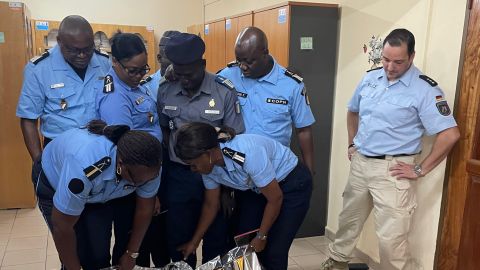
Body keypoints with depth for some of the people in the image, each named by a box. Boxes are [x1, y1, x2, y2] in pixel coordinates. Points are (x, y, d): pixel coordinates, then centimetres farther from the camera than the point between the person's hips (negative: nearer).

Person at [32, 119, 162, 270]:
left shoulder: (148, 167, -28)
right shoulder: (83, 168, -45)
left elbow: (145, 208, -11)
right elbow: (62, 227, -32)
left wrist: (131, 254, -4)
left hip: (98, 190, 4)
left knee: (101, 254, -3)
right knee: (78, 255, -10)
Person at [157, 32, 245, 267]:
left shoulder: (225, 92, -11)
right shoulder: (164, 90, -3)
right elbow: (163, 131, 8)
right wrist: (165, 167, -2)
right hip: (178, 175, 2)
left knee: (216, 242, 13)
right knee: (178, 241, 15)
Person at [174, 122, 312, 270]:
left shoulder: (247, 154, -37)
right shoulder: (209, 164, -15)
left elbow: (275, 198, -25)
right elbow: (211, 204, 2)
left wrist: (261, 237, -14)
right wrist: (194, 242, 7)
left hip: (293, 184, -6)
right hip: (258, 187, 7)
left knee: (273, 252, -6)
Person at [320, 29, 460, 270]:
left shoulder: (425, 89, -14)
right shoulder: (370, 78, 5)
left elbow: (450, 134, -17)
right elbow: (353, 111, 22)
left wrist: (420, 170, -15)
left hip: (392, 169, -6)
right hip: (360, 163, 6)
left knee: (391, 238, -2)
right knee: (348, 220, 22)